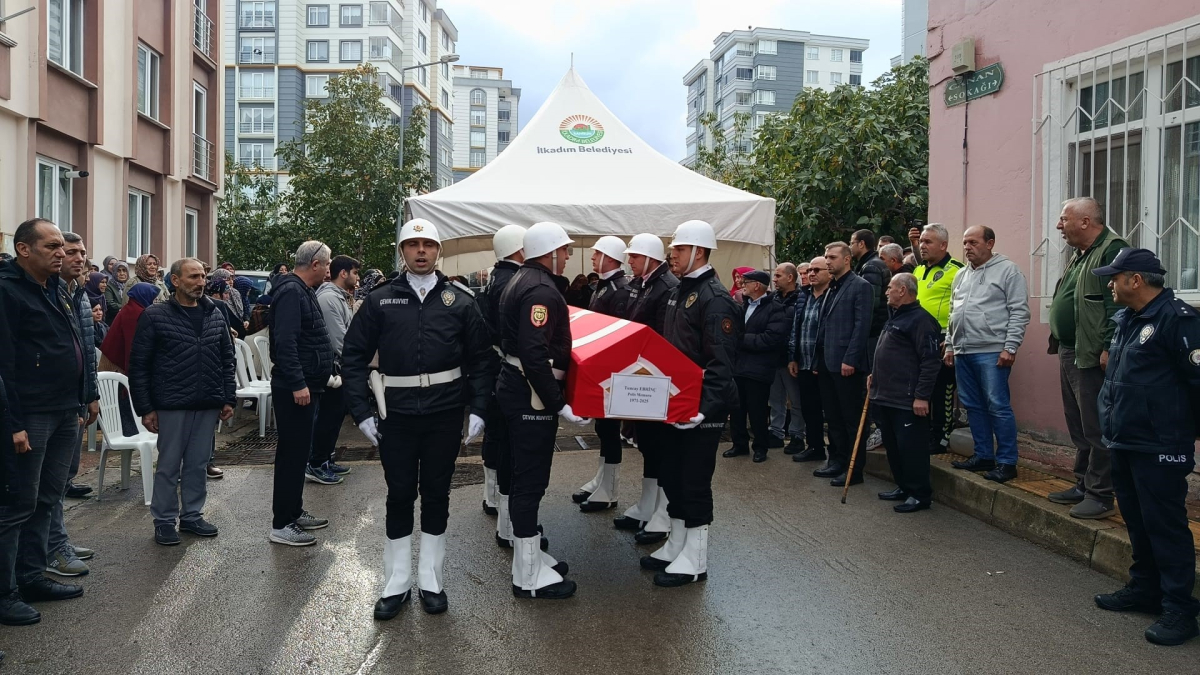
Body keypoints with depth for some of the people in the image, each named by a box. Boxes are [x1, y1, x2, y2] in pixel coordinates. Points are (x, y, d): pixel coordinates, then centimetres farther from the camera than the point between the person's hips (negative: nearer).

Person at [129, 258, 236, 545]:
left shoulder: (215, 315, 7)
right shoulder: (155, 316, -5)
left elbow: (228, 359, 11)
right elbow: (138, 365, -5)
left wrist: (229, 398, 5)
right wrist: (145, 408, -8)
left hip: (208, 405, 4)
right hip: (172, 405, -4)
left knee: (198, 464, 12)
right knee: (169, 465, 6)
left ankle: (192, 515, 25)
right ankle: (164, 520, 19)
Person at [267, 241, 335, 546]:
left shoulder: (303, 291, 16)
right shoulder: (291, 292, -16)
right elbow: (285, 342, -25)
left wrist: (325, 371, 24)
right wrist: (298, 383, -27)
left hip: (306, 385, 11)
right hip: (296, 388, -11)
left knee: (300, 452, 17)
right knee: (292, 454, -5)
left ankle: (294, 512, 28)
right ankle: (281, 524, 2)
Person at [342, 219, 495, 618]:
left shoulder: (460, 300, 4)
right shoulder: (380, 300, 3)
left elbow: (481, 359, 5)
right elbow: (353, 356, 3)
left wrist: (478, 410, -4)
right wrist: (361, 412, -4)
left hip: (445, 415, 0)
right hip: (397, 416, 0)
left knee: (436, 495, 10)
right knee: (399, 495, 7)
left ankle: (431, 581, 23)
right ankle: (397, 583, 20)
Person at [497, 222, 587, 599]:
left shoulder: (522, 282, 14)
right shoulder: (541, 290, -19)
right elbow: (534, 355, -28)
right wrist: (558, 404, -25)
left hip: (517, 389, 11)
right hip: (532, 396, -11)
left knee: (525, 477, 18)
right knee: (531, 480, -3)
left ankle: (529, 554, 31)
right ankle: (529, 576, 6)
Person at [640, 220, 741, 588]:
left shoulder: (715, 299, -16)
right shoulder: (678, 292, 13)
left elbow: (721, 363, -23)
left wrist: (704, 408, -31)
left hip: (703, 408, -9)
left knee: (695, 481, 0)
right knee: (671, 475, 15)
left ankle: (695, 560, 12)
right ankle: (676, 546, 30)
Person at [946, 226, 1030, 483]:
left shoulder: (1007, 270, -4)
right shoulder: (961, 275, 18)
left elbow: (1019, 312, -9)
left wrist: (1010, 347, -15)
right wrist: (950, 345, 17)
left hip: (992, 352, -8)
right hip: (963, 353, 8)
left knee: (998, 406, -6)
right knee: (973, 406, 12)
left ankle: (1006, 462, 1)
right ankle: (983, 456, 22)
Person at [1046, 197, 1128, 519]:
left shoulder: (1112, 250, -13)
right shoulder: (1080, 255, 19)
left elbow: (1118, 303, -22)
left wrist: (1108, 348, -25)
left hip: (1092, 357, -10)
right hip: (1070, 354, 10)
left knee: (1096, 429, -5)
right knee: (1079, 427, 17)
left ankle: (1101, 495, 2)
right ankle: (1084, 484, 27)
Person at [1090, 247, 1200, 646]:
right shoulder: (1126, 319, 13)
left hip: (1159, 450, -9)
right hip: (1124, 444, 9)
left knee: (1165, 527, -3)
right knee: (1138, 523, 18)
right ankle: (1144, 590, 31)